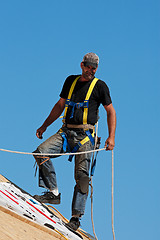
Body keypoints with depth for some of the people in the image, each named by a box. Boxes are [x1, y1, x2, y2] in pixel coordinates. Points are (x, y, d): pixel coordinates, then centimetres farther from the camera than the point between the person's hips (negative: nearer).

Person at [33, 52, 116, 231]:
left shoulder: (100, 86, 4)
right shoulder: (71, 81, 16)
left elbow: (110, 111, 4)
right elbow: (60, 105, 24)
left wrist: (111, 137, -7)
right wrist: (44, 126, 19)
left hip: (85, 135, -4)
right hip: (66, 131, 4)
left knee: (82, 175, -12)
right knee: (41, 152, -18)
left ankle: (76, 217, -9)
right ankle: (53, 193, -9)